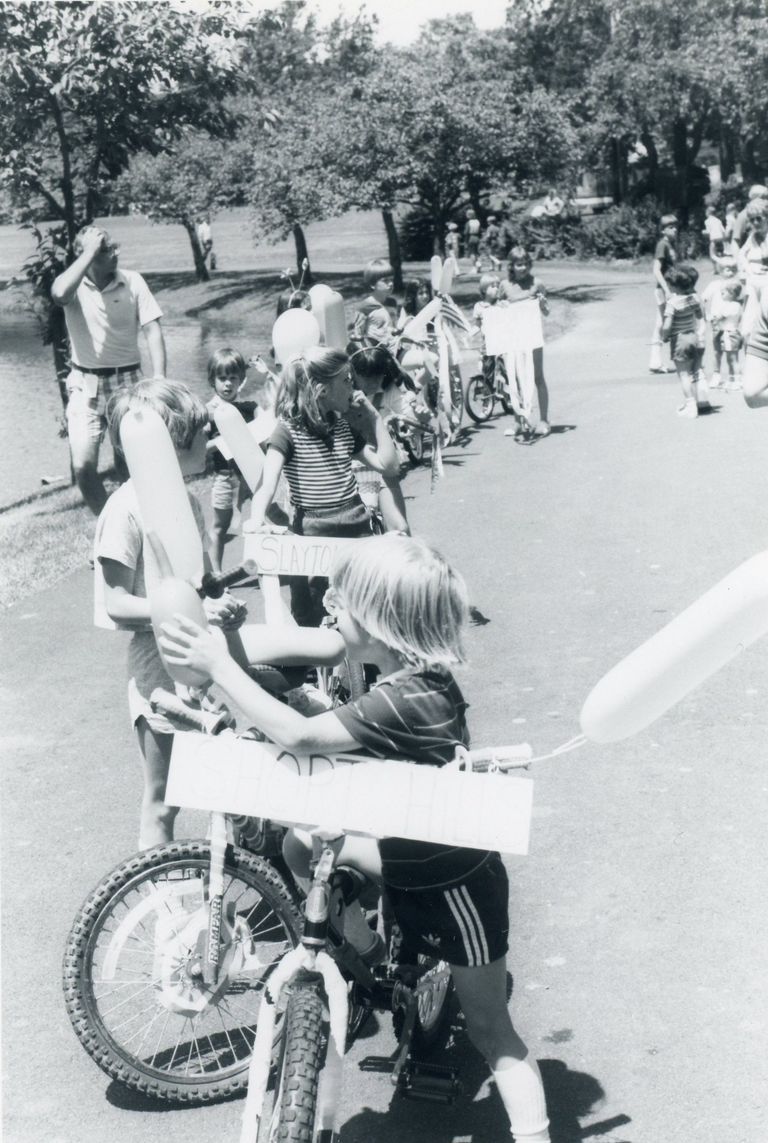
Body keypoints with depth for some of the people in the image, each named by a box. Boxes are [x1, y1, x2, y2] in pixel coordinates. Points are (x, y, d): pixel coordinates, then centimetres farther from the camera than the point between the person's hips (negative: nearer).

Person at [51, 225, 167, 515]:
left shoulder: (132, 281, -4)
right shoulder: (74, 285, -7)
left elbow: (153, 331, -6)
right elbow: (59, 294, -32)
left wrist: (159, 380, -16)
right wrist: (89, 252, -25)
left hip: (128, 381, 0)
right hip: (86, 385, 0)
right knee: (83, 466, -7)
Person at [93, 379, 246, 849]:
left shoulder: (188, 501, 5)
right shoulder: (127, 508, -17)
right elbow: (116, 604, -18)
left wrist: (222, 603, -4)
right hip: (163, 674, -7)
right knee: (163, 802, 8)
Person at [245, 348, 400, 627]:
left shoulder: (343, 426, 12)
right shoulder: (289, 429, -7)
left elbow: (389, 465, 12)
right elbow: (268, 481, -21)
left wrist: (373, 415, 7)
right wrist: (257, 518, -41)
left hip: (357, 530, 5)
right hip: (313, 535, -5)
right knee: (309, 622, 0)